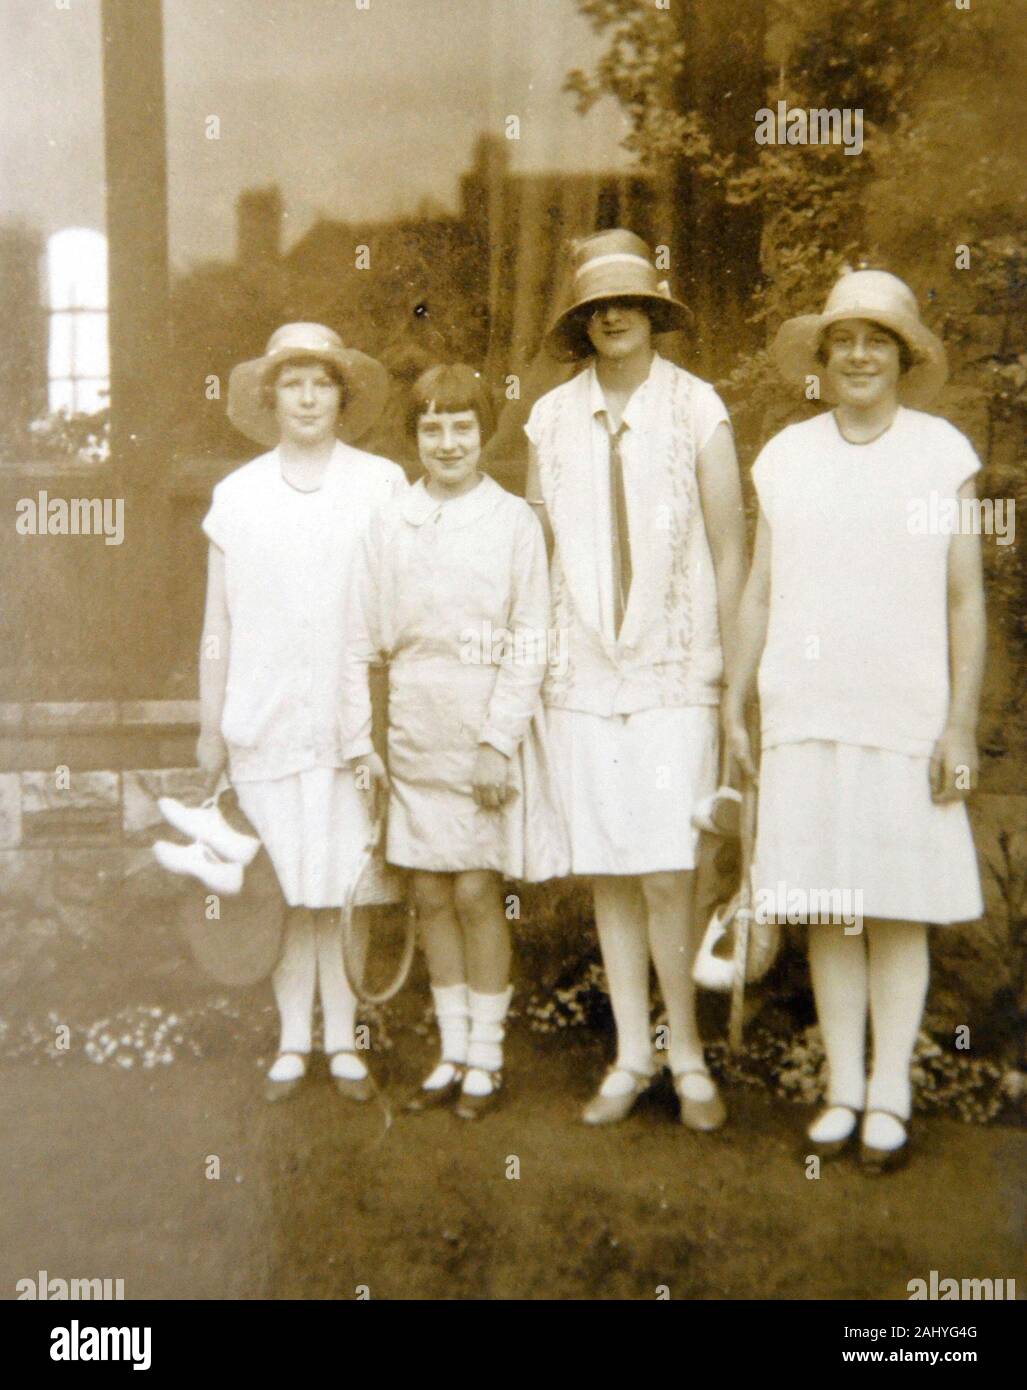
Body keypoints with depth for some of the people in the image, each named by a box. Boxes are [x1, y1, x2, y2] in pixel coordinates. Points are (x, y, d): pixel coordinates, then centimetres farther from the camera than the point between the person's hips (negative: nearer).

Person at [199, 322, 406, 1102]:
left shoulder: (383, 485, 4)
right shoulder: (236, 497, 9)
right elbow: (219, 623, 12)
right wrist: (212, 724, 12)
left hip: (354, 720, -1)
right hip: (267, 719, 1)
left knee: (347, 887, 2)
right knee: (286, 889, 3)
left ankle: (344, 1039, 13)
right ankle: (293, 1041, 14)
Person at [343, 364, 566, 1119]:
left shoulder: (514, 520, -3)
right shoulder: (389, 524, 6)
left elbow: (531, 641, -5)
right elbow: (361, 638, 7)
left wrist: (499, 740, -12)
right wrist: (359, 738, 3)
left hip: (488, 725, -3)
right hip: (414, 730, 4)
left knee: (475, 890, 0)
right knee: (431, 894, 8)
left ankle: (486, 1058, 15)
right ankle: (453, 1053, 21)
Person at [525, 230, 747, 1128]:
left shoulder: (697, 410, -1)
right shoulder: (550, 420, 7)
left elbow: (730, 552, 2)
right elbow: (536, 551, 13)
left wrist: (735, 680, 0)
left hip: (674, 674, -3)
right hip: (583, 675, 3)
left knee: (666, 876, -7)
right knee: (608, 874, 7)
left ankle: (688, 1054, 13)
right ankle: (632, 1056, 21)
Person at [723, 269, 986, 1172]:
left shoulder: (943, 454, 2)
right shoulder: (786, 457, 9)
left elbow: (967, 601, 1)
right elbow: (759, 594, 12)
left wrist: (961, 725, -4)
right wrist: (734, 704, 9)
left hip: (907, 718, -2)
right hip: (804, 716, 2)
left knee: (899, 910, 2)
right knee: (828, 909, 6)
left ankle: (890, 1095, 11)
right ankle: (844, 1088, 17)